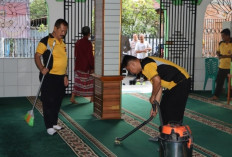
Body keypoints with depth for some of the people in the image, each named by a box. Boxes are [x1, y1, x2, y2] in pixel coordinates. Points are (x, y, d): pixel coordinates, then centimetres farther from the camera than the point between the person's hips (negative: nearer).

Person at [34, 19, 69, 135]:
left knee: (58, 102, 14)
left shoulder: (62, 43, 15)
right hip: (49, 77, -7)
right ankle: (49, 126, 5)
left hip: (61, 77, 7)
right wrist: (42, 68, -25)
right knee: (49, 102, -2)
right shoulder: (46, 41, -8)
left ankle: (54, 123, 27)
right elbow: (37, 56, -10)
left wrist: (65, 76, 17)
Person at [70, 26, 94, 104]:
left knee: (78, 82, 7)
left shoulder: (77, 43, 4)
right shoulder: (88, 43, -15)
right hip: (86, 67, -5)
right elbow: (90, 56, -17)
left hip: (78, 66, 5)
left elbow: (76, 55, 12)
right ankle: (92, 98, 20)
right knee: (90, 82, 11)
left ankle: (72, 98, -1)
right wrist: (92, 67, -12)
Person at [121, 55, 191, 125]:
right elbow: (159, 86, 15)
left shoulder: (146, 65, -16)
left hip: (181, 82, -10)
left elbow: (157, 81, -30)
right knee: (164, 108, 17)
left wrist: (152, 97, -14)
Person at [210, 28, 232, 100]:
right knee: (219, 81, 7)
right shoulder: (221, 43, 6)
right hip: (222, 66, 5)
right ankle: (216, 95, 14)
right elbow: (217, 51, 19)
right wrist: (218, 55, -3)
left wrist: (225, 56, -23)